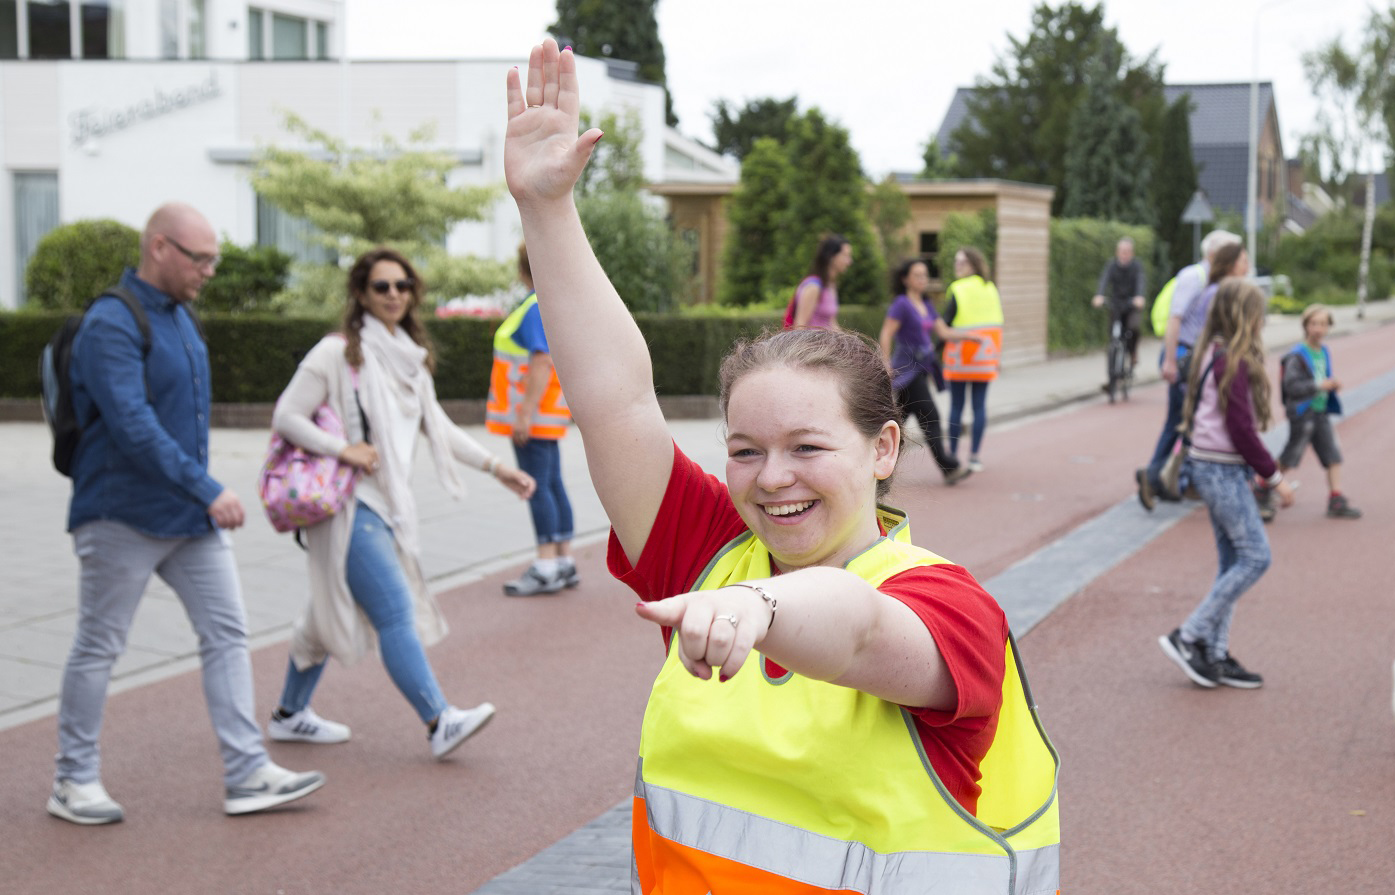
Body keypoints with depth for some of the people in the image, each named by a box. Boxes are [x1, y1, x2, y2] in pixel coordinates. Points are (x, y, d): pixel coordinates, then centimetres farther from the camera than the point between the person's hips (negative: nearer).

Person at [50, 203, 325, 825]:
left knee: (227, 633, 4)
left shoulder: (179, 316, 12)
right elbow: (133, 427, -26)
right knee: (98, 649, 4)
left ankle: (247, 775, 6)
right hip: (123, 516, -8)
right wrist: (207, 489, -27)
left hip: (190, 516, 8)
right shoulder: (110, 325, -17)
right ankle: (73, 782, 17)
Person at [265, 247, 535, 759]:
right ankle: (439, 724, -17)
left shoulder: (410, 356, 14)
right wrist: (342, 449, -20)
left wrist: (494, 466, 11)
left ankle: (290, 715, 29)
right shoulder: (339, 352, -9)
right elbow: (286, 417, -10)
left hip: (385, 503, 9)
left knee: (332, 610, 17)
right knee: (395, 610, -14)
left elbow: (437, 425, 18)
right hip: (347, 504, -9)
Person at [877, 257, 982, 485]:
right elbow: (885, 336, -13)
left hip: (921, 369, 9)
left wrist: (970, 335, 4)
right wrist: (887, 366, -17)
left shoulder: (926, 305, 15)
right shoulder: (901, 304, -10)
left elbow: (943, 332, 15)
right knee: (930, 416, -11)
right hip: (907, 368, -9)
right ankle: (948, 467, -13)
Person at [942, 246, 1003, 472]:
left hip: (960, 356, -3)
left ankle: (953, 456, 8)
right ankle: (974, 457, 4)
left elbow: (947, 325, -10)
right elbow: (998, 322, 7)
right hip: (985, 356, 3)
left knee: (956, 406, 4)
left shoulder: (956, 291, -9)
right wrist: (996, 354, 13)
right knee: (979, 405, 6)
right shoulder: (991, 289, 6)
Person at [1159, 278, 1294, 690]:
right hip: (1223, 470, -10)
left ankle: (1214, 656, 14)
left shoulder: (1214, 356, 12)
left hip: (1212, 467, 10)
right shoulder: (1233, 363, -18)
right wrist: (1274, 477, -11)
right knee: (1255, 555, -6)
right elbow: (1241, 430, -19)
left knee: (1233, 562, 11)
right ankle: (1189, 637, -4)